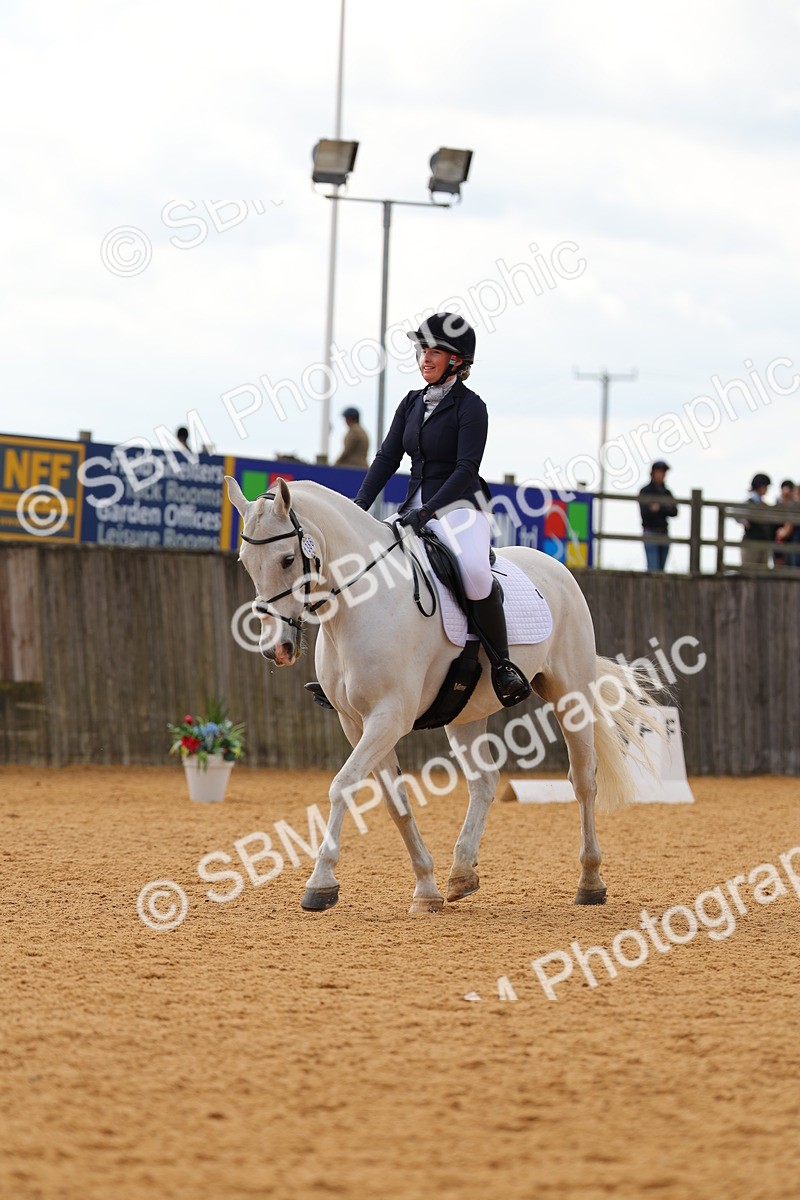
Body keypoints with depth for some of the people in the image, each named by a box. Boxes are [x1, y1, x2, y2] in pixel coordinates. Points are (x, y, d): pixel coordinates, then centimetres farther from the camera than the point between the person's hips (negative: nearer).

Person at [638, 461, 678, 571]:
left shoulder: (667, 493, 12)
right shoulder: (645, 491, -1)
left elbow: (674, 512, -1)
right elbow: (645, 512, -12)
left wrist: (659, 508, -18)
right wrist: (665, 509, -19)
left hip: (664, 533, 5)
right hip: (651, 532, -5)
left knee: (661, 570, 3)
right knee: (653, 568, -15)